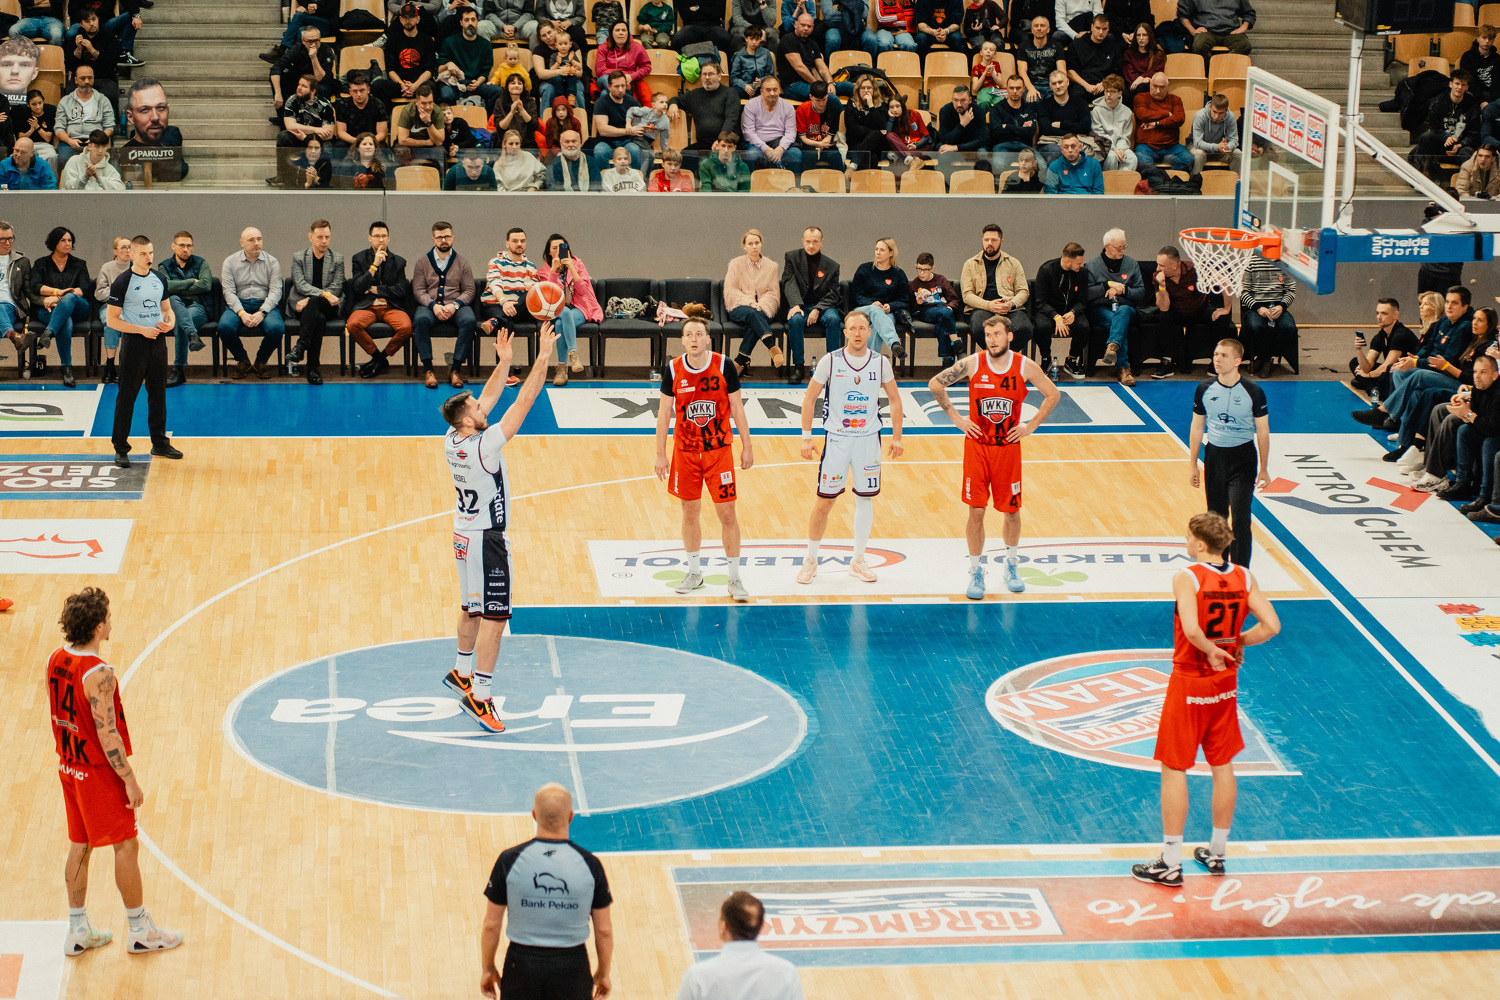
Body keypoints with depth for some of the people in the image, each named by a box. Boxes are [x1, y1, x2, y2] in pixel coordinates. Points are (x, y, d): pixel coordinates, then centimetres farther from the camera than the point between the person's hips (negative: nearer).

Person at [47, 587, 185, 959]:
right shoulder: (99, 674, -28)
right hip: (99, 772, -8)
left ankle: (77, 930, 25)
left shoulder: (56, 659, -2)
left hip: (69, 767, 8)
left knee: (80, 845, 17)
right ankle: (140, 931, 18)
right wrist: (130, 779, -17)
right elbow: (107, 736, -25)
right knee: (126, 845, 6)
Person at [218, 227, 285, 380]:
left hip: (265, 305, 0)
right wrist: (242, 313, -19)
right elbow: (229, 292, -2)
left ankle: (260, 362, -3)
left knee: (276, 328, -33)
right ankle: (243, 362, -3)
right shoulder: (230, 262, 6)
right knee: (225, 326, -31)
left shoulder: (272, 262, 7)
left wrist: (261, 312, -19)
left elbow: (275, 291, -2)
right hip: (238, 305, 0)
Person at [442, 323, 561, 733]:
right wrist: (543, 357, -23)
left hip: (465, 535, 9)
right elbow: (523, 403, -26)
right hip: (486, 541, -9)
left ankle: (462, 673, 39)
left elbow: (487, 400, 9)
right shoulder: (483, 446, -26)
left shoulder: (453, 439, -4)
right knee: (494, 617, -5)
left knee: (472, 608, 23)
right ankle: (479, 696, -3)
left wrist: (504, 362, 5)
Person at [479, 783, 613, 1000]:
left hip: (522, 965, 0)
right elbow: (604, 930, -3)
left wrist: (487, 968, 10)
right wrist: (604, 972, 13)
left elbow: (492, 925, -5)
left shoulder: (510, 860, -11)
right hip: (572, 968, 0)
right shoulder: (589, 864, -10)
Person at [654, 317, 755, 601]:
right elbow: (664, 412, 2)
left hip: (719, 450, -2)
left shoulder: (724, 366, -9)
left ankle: (735, 578, 6)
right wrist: (660, 454, 1)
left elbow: (737, 408, -1)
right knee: (690, 512, 11)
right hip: (685, 452, 2)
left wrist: (747, 446, 0)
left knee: (727, 514, -2)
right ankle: (694, 572, 26)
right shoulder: (673, 370, -6)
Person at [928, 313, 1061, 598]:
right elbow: (935, 384, 0)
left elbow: (1053, 394, 6)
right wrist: (957, 419, -3)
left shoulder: (1025, 366, -7)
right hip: (977, 446, -1)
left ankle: (1012, 566, 33)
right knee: (976, 511, -2)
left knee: (1011, 510, 10)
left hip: (1008, 447, 1)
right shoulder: (972, 364, -9)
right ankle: (976, 573, 10)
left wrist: (1030, 427, -1)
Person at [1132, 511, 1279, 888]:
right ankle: (1217, 853, 28)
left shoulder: (1187, 578, -19)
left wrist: (1211, 650, -15)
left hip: (1189, 684, -6)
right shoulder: (1243, 578, -2)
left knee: (1174, 770, 3)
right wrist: (1237, 643, 6)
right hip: (1226, 685, 6)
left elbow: (1191, 629, -33)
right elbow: (1271, 626, -6)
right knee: (1222, 766, 17)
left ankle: (1170, 864, 7)